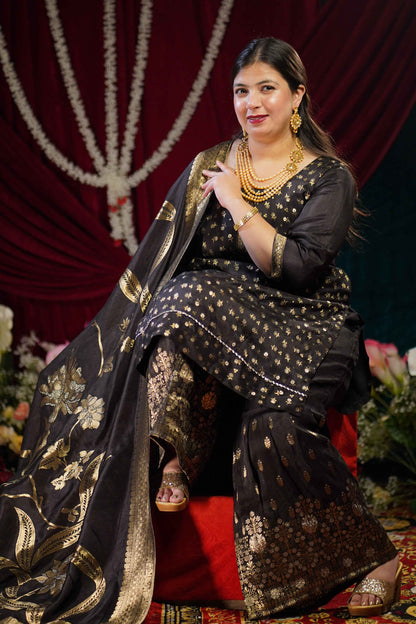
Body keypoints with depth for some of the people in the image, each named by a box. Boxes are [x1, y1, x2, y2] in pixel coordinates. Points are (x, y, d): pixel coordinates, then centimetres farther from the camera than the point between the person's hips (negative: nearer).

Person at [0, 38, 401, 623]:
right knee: (190, 295, -34)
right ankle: (174, 458, -23)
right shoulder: (208, 168, 11)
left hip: (303, 327, -3)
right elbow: (161, 265, 8)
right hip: (216, 323, 3)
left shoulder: (329, 177, 1)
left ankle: (373, 557, -17)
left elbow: (297, 268, -13)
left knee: (275, 422, -34)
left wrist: (237, 203, -12)